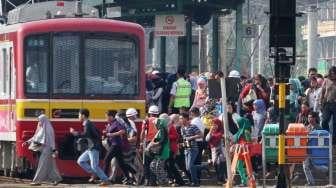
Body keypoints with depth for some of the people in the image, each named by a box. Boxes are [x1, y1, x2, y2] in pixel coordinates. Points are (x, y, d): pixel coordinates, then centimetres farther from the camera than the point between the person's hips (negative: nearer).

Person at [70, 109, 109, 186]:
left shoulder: (88, 124, -14)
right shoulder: (89, 124, 15)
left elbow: (85, 135, -28)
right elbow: (98, 133, 24)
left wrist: (74, 133, -21)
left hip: (94, 148, -10)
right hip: (90, 148, 10)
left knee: (94, 166, -10)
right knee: (80, 161, 11)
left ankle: (105, 180, -7)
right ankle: (93, 173, 9)